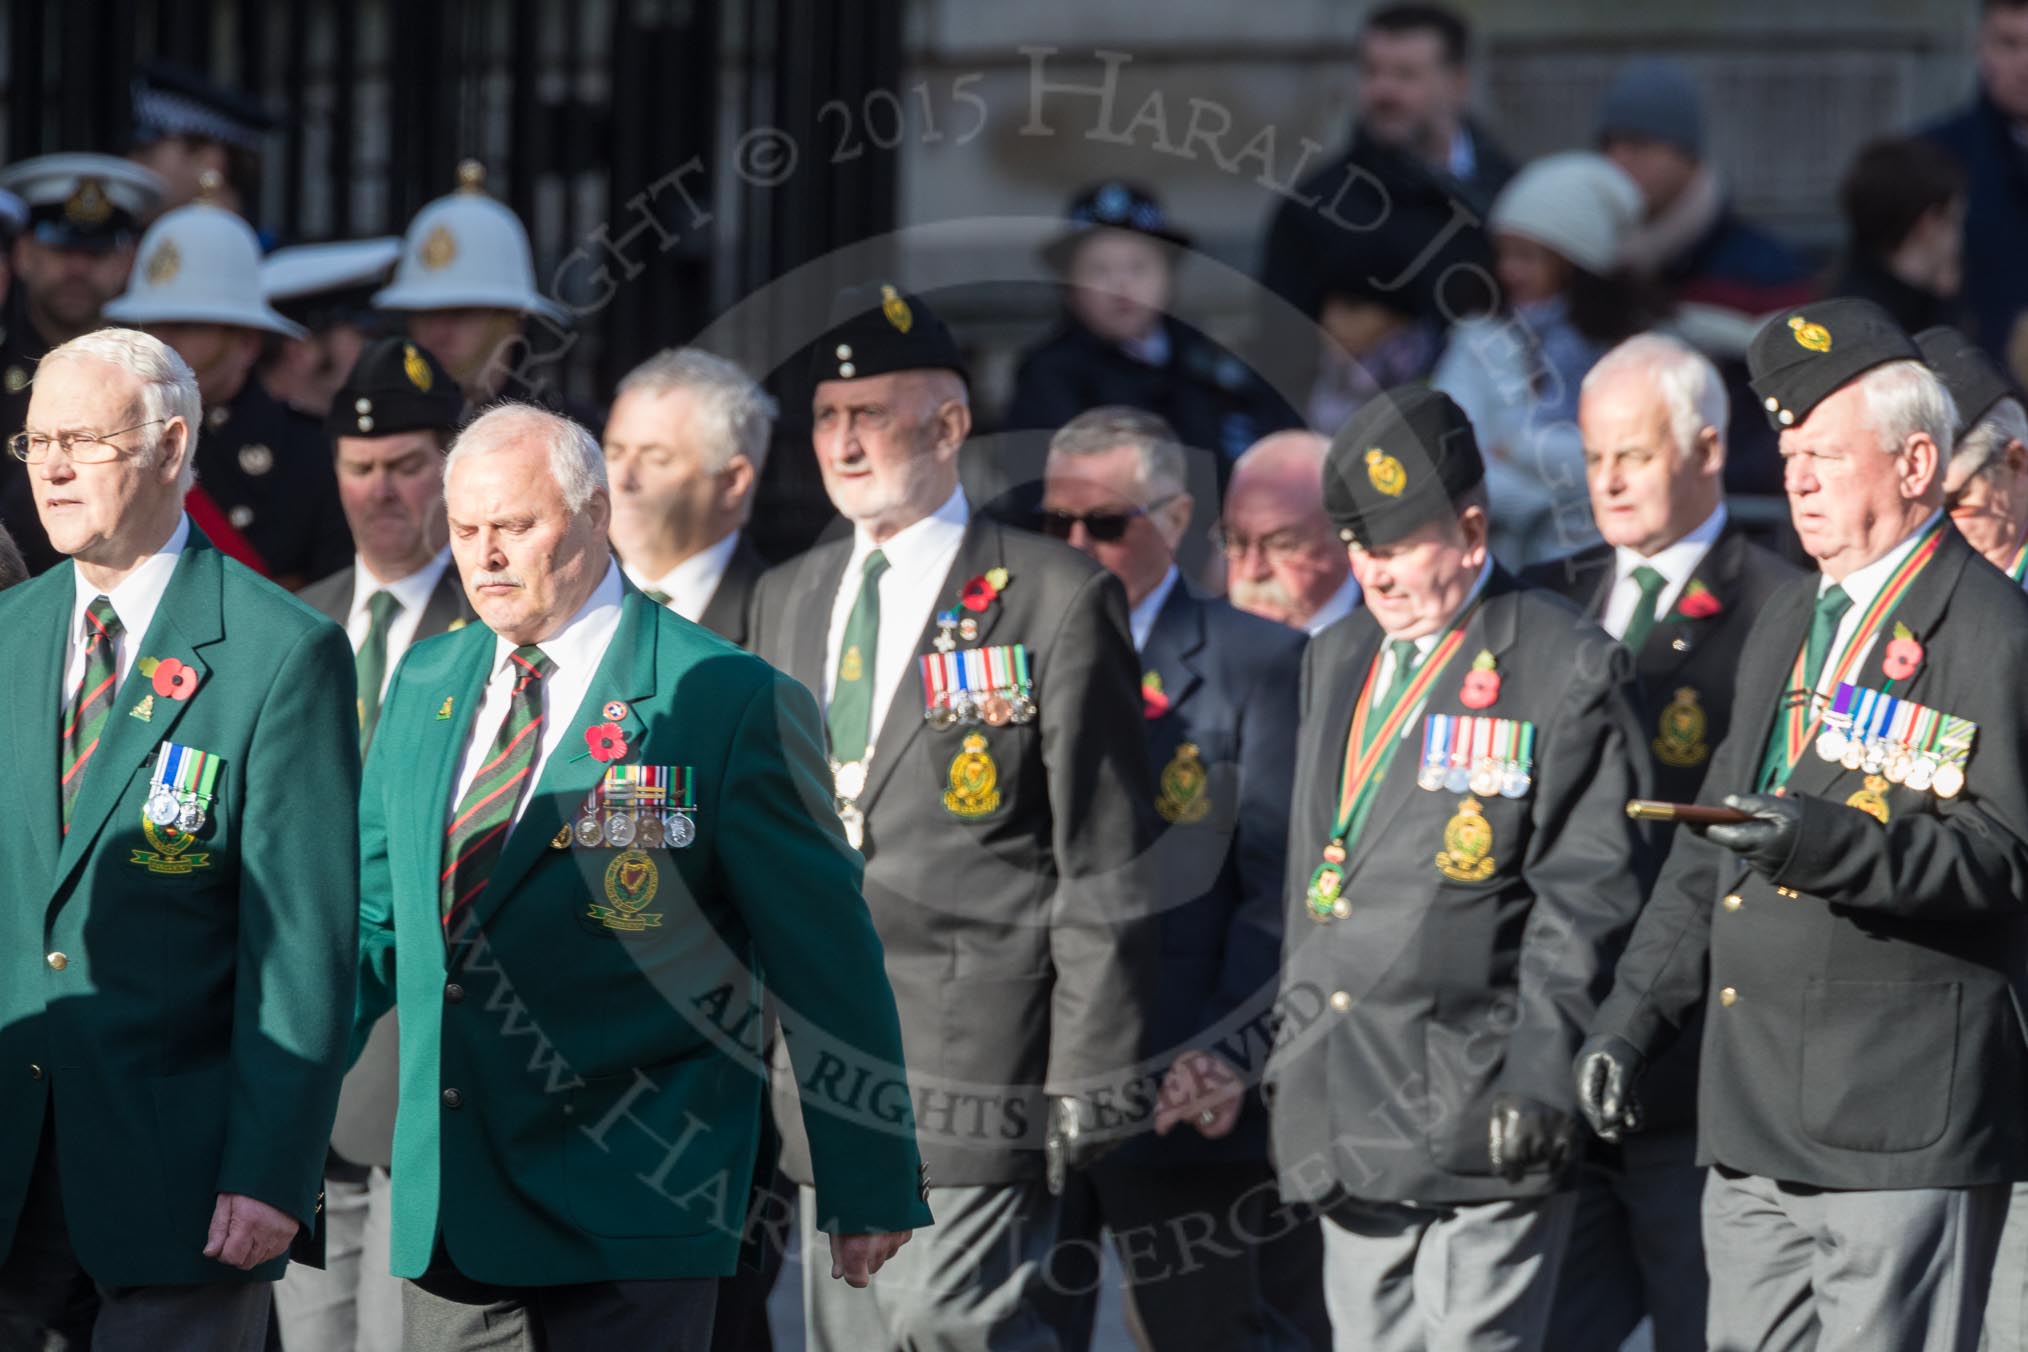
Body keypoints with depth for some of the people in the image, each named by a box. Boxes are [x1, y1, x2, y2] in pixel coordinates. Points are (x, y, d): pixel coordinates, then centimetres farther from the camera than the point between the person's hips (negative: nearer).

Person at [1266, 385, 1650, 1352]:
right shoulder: (1338, 661, 18)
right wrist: (1294, 1047, 20)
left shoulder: (1564, 670, -5)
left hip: (1480, 1114, -7)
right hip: (1348, 1108, 7)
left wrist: (1543, 1068, -15)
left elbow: (1583, 898, -9)